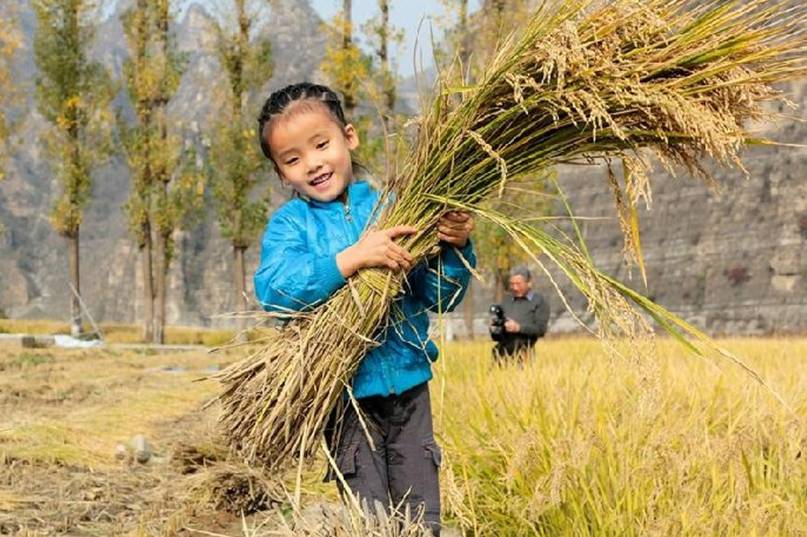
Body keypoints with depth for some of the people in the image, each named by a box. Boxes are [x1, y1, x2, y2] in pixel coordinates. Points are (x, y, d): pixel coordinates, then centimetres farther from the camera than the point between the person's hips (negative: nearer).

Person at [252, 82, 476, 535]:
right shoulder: (291, 223, -2)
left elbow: (440, 298, 4)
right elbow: (273, 291, -21)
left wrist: (455, 248, -15)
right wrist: (351, 258, -30)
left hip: (409, 384, 2)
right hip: (347, 394, -2)